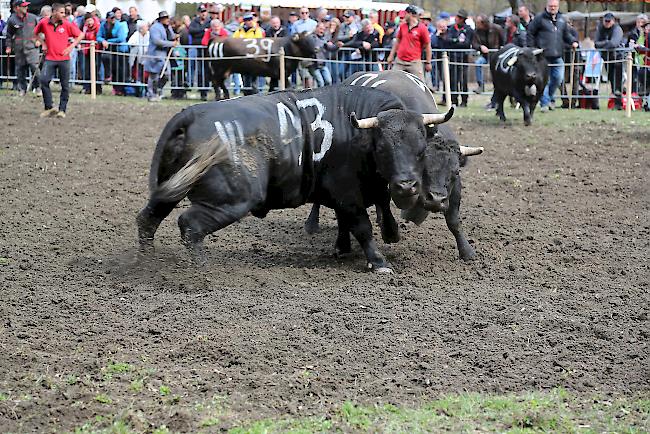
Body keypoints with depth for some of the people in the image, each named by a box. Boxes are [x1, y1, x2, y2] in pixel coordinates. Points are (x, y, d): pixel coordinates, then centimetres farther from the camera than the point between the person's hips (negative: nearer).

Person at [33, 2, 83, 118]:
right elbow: (36, 32, 20)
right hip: (50, 58, 0)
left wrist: (72, 46, -4)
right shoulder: (44, 23, 0)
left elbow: (80, 35, 6)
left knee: (65, 85, 1)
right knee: (44, 80, -14)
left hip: (64, 59, 0)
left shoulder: (67, 24, -2)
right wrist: (43, 44, 10)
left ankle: (62, 109, 10)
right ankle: (49, 108, -6)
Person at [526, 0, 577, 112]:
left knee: (558, 78, 6)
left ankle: (549, 98, 27)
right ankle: (544, 103, 0)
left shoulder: (561, 20, 14)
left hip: (557, 56, 5)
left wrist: (573, 41, 7)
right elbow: (530, 33, 2)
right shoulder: (539, 19, -1)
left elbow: (566, 34, 25)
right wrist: (531, 48, -3)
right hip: (543, 56, -5)